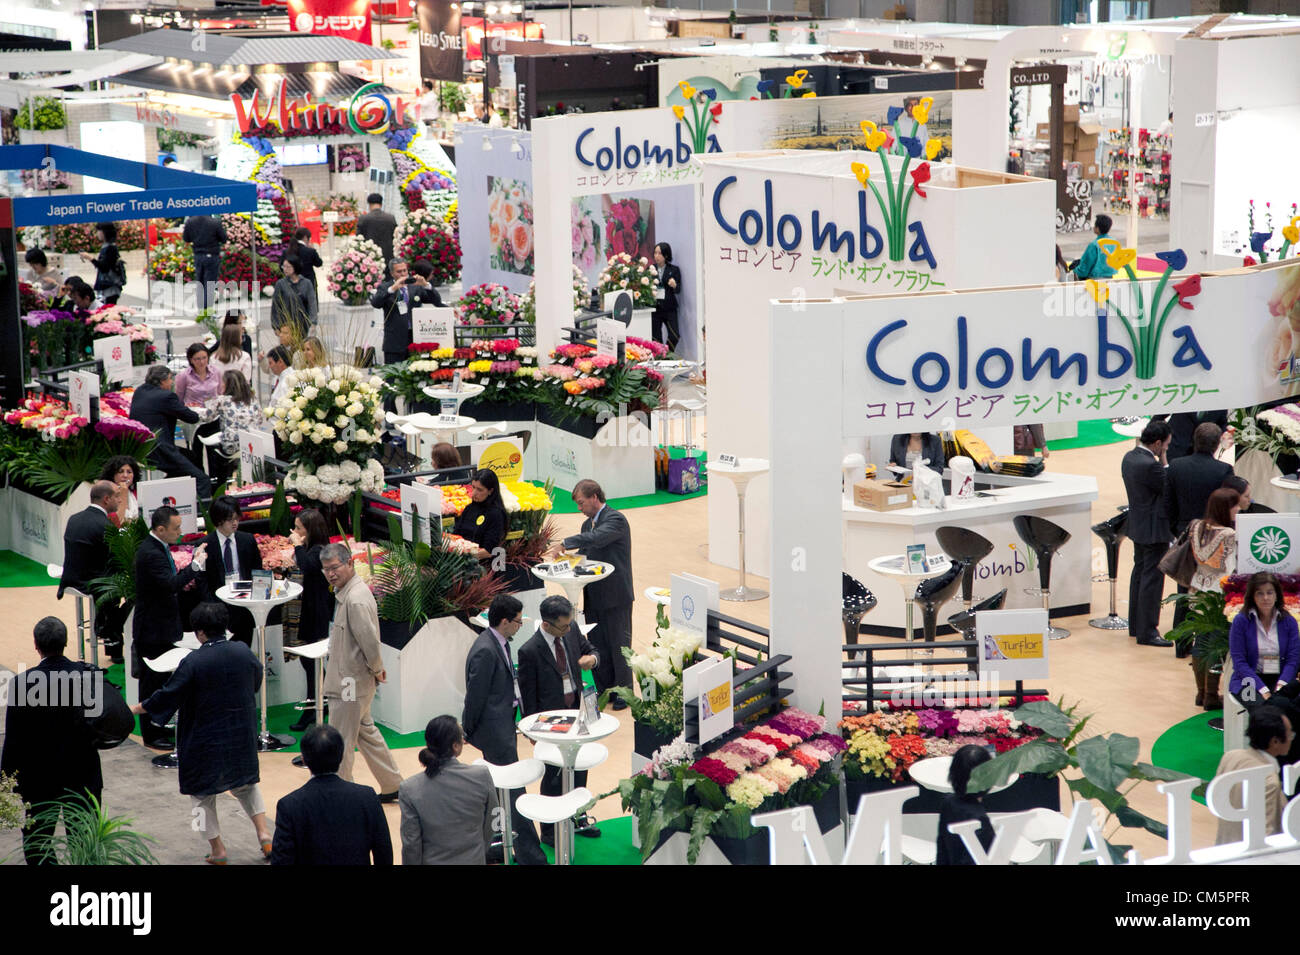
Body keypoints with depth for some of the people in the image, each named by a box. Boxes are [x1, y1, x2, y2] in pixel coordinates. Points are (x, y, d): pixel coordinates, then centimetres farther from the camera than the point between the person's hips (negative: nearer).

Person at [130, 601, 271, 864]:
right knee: (246, 783, 24)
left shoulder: (193, 662, -20)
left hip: (205, 740, -5)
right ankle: (264, 834, 11)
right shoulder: (244, 653, -6)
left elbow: (167, 696, -16)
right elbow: (256, 682, 12)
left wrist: (136, 708, -1)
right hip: (242, 736, 5)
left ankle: (217, 849, 14)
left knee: (202, 792, 12)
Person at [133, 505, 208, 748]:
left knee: (163, 680, 18)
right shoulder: (150, 553, -24)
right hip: (153, 630, -10)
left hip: (164, 626, 10)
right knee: (152, 682, 1)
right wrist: (196, 565, -29)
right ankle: (151, 734, 10)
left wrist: (182, 581, 3)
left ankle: (159, 725, 29)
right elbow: (170, 584, -33)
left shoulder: (160, 547, 8)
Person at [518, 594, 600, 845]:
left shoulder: (572, 630, -8)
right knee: (554, 775, 7)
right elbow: (527, 695, -15)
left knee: (579, 768, 18)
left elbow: (590, 649, 11)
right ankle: (549, 832, 23)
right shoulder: (530, 651, -24)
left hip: (576, 710, 6)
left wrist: (592, 658, -14)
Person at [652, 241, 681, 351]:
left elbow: (678, 291, 1)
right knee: (655, 337, -3)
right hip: (654, 308, 1)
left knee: (674, 335, -13)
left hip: (669, 308, -1)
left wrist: (674, 285, -21)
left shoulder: (674, 270, 5)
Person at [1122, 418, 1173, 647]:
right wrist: (1163, 460, -12)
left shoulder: (1129, 458, 4)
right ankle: (1147, 632, -1)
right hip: (1154, 529, -10)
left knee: (1140, 573, 19)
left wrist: (1160, 462, 3)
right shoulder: (1149, 465, -26)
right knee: (1152, 578, -4)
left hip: (1138, 525, 10)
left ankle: (1136, 625, 28)